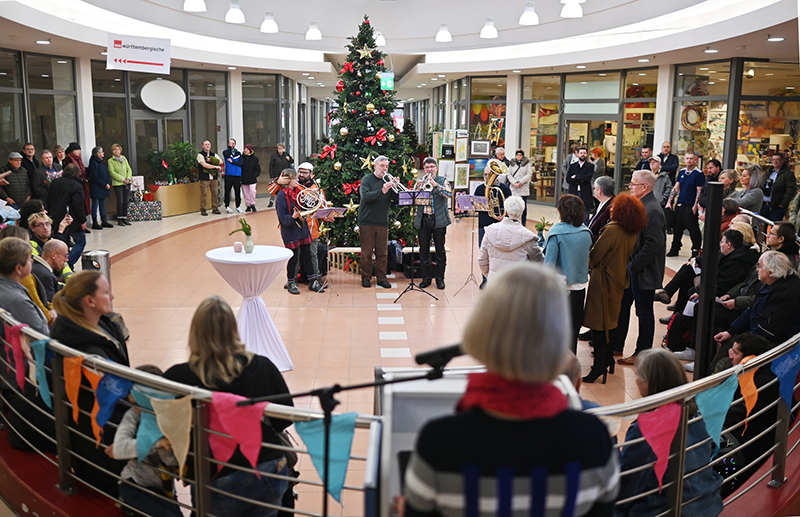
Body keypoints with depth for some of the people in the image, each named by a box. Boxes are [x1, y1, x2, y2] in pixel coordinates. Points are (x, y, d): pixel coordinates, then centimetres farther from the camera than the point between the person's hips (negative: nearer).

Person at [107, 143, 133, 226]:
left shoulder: (124, 158, 14)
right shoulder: (110, 161, 0)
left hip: (127, 183, 4)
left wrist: (128, 178, -6)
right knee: (120, 201, -6)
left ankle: (125, 218, 12)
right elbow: (112, 172, -8)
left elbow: (129, 169, 11)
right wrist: (122, 179, -14)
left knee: (126, 201, 3)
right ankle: (119, 220, 1)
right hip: (117, 183, -4)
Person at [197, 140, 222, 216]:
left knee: (215, 193, 4)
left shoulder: (213, 154, 16)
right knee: (204, 194, -6)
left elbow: (221, 161, 3)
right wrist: (216, 166, -9)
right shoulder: (200, 155, 0)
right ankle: (203, 210, 1)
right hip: (204, 178, -5)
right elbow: (204, 165, -12)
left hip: (214, 177, 5)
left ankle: (215, 208, 13)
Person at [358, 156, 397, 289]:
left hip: (383, 222, 3)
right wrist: (382, 191, -30)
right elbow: (365, 196, -18)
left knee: (383, 252, 4)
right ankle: (366, 277, 12)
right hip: (367, 222, -3)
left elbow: (396, 199, 1)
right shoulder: (367, 179, -1)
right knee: (366, 252, 1)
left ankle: (381, 278, 13)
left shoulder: (388, 180, 9)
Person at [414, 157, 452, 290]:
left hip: (438, 220, -2)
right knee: (424, 250, 6)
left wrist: (435, 184, -25)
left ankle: (440, 278, 13)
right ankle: (426, 277, 16)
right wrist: (418, 188, -14)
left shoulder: (442, 180, 4)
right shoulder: (420, 181, 12)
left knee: (440, 250, 3)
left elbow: (449, 193, -14)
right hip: (423, 220, 2)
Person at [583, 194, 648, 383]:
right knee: (611, 320, 19)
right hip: (619, 279, 8)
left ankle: (600, 366, -1)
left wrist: (590, 265, 3)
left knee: (599, 324, -3)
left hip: (604, 281, -8)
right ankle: (608, 360, 28)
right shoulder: (632, 233, 3)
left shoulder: (611, 230, -22)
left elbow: (595, 256, -19)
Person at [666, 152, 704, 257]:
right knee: (677, 228, 13)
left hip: (690, 206, -6)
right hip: (679, 205, 6)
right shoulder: (681, 172, 12)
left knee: (693, 229, -1)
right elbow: (676, 188, 14)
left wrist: (695, 206, -15)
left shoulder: (698, 174, -7)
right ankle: (674, 249, 24)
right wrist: (669, 202, 8)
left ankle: (696, 251, 8)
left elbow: (699, 191, -10)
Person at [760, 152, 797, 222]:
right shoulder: (768, 173, 18)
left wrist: (783, 203, -17)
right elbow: (761, 186, 23)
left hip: (777, 207, -7)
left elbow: (791, 190, -12)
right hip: (764, 205, 7)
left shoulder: (788, 174, -4)